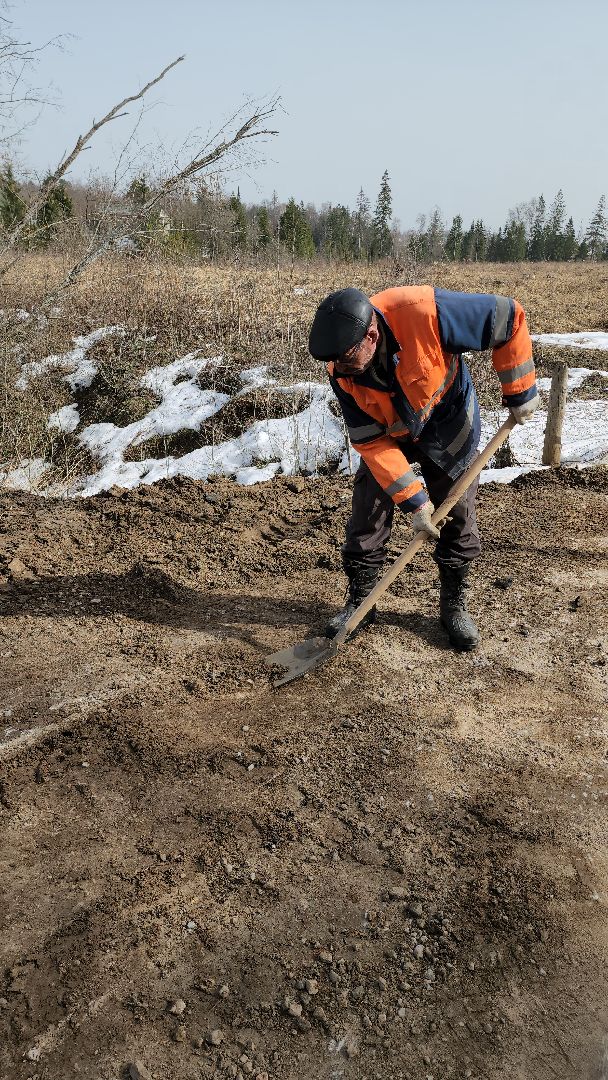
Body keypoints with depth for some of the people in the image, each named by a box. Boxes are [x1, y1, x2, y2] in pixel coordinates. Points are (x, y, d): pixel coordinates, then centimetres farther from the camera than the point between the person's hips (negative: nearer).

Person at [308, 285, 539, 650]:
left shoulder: (425, 312, -38)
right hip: (387, 435, 2)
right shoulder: (341, 371, -26)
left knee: (457, 521, 2)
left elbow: (508, 317, -24)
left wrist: (520, 391, -17)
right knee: (366, 520, -3)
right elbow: (371, 441, -20)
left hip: (448, 429, -2)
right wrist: (413, 499, -25)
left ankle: (454, 605, 21)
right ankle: (360, 602, 15)